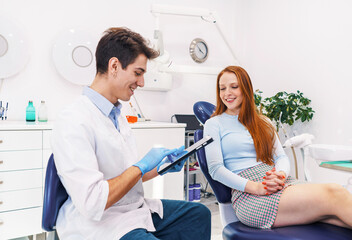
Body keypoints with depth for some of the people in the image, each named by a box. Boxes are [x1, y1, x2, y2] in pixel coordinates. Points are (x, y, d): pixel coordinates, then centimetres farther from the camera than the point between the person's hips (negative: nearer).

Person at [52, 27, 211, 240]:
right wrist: (142, 166, -18)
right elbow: (92, 204, -25)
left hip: (136, 210, 9)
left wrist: (161, 167, 1)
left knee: (199, 213, 11)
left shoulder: (117, 115, 8)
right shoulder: (74, 122, -21)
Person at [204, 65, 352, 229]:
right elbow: (215, 169, -3)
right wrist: (253, 186, -17)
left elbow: (281, 157, 14)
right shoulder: (214, 124, 8)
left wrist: (280, 174, -11)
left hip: (283, 184, 5)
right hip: (248, 196, -5)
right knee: (331, 195, -26)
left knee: (336, 190, -25)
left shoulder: (263, 123, 23)